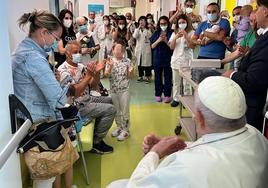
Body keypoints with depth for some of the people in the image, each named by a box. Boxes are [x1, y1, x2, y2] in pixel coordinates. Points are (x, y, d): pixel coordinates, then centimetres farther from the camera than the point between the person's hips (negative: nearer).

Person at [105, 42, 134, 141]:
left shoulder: (127, 61, -5)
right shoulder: (110, 61, -3)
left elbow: (128, 76, -1)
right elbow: (106, 75, -10)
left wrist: (130, 71, -22)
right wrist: (110, 67, -24)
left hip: (124, 90, -2)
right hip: (113, 90, 2)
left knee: (125, 111, 5)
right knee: (116, 110, 17)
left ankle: (125, 130, 17)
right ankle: (119, 126, 35)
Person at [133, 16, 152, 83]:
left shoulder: (148, 30, 4)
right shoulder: (137, 29, 10)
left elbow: (150, 36, -12)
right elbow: (134, 36, -9)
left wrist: (144, 28, -14)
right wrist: (139, 28, -13)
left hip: (146, 49, -2)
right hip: (139, 49, 3)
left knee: (147, 62, -1)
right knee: (139, 62, 7)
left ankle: (147, 76, 8)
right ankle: (140, 76, 18)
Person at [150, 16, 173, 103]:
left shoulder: (171, 33, -1)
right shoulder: (156, 33, 8)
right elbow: (152, 46, 5)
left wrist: (166, 41, -18)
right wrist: (158, 40, -11)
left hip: (168, 58, -2)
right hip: (157, 58, 2)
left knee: (168, 77, 1)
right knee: (158, 77, 8)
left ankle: (167, 95, 10)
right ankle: (158, 94, 18)